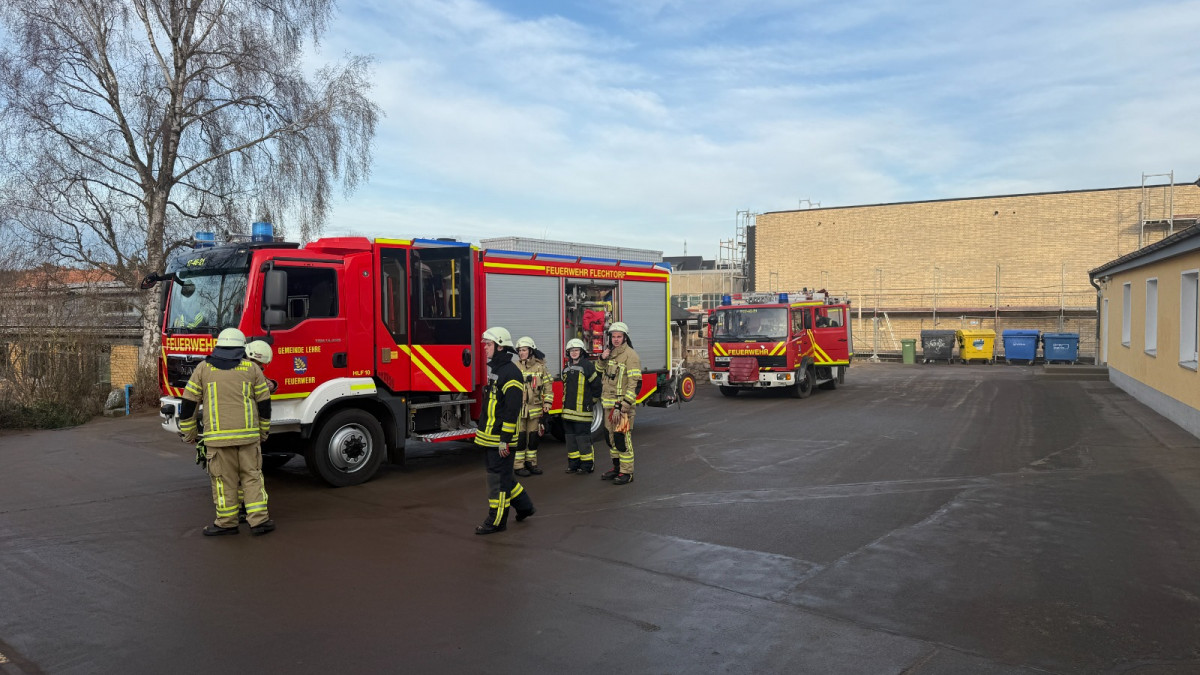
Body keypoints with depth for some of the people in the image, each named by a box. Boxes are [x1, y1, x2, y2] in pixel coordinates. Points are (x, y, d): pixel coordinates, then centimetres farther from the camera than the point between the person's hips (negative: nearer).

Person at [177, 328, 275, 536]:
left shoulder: (203, 368, 5)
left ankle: (227, 522, 13)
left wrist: (189, 433, 15)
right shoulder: (252, 368, 6)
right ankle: (259, 519, 6)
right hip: (248, 434, 1)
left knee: (223, 479, 7)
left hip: (217, 436, -1)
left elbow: (188, 402, 5)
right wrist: (263, 432, 20)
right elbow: (264, 403, 8)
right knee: (252, 475, 8)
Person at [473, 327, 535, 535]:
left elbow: (512, 410, -21)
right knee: (501, 474, 17)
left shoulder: (510, 373, -18)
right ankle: (524, 505, 31)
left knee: (498, 478, -1)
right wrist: (483, 430, 23)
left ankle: (497, 521, 9)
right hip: (490, 437, 10)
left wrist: (505, 439, -22)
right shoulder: (495, 369, 14)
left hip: (500, 439, -10)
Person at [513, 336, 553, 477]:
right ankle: (519, 466, 7)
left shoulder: (540, 367, 4)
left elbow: (548, 387, 7)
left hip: (535, 409, 2)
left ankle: (531, 462, 23)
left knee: (534, 437, 9)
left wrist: (547, 404, -1)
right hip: (518, 408, -2)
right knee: (519, 437, -1)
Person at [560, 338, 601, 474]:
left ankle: (587, 465, 3)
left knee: (583, 437, -5)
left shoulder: (587, 366, -6)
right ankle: (574, 464, 17)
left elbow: (596, 385, -5)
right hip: (568, 409, 7)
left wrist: (591, 401, 0)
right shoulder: (567, 368, 14)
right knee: (570, 437, 10)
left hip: (582, 410, -7)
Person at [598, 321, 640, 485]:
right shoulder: (610, 354, 14)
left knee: (622, 438, -7)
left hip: (623, 405, -8)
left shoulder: (630, 355, -10)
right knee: (611, 437, 13)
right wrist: (602, 358, 7)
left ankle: (627, 473, 0)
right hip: (608, 405, 8)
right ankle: (617, 467, 25)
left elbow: (635, 383, -16)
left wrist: (622, 406, -21)